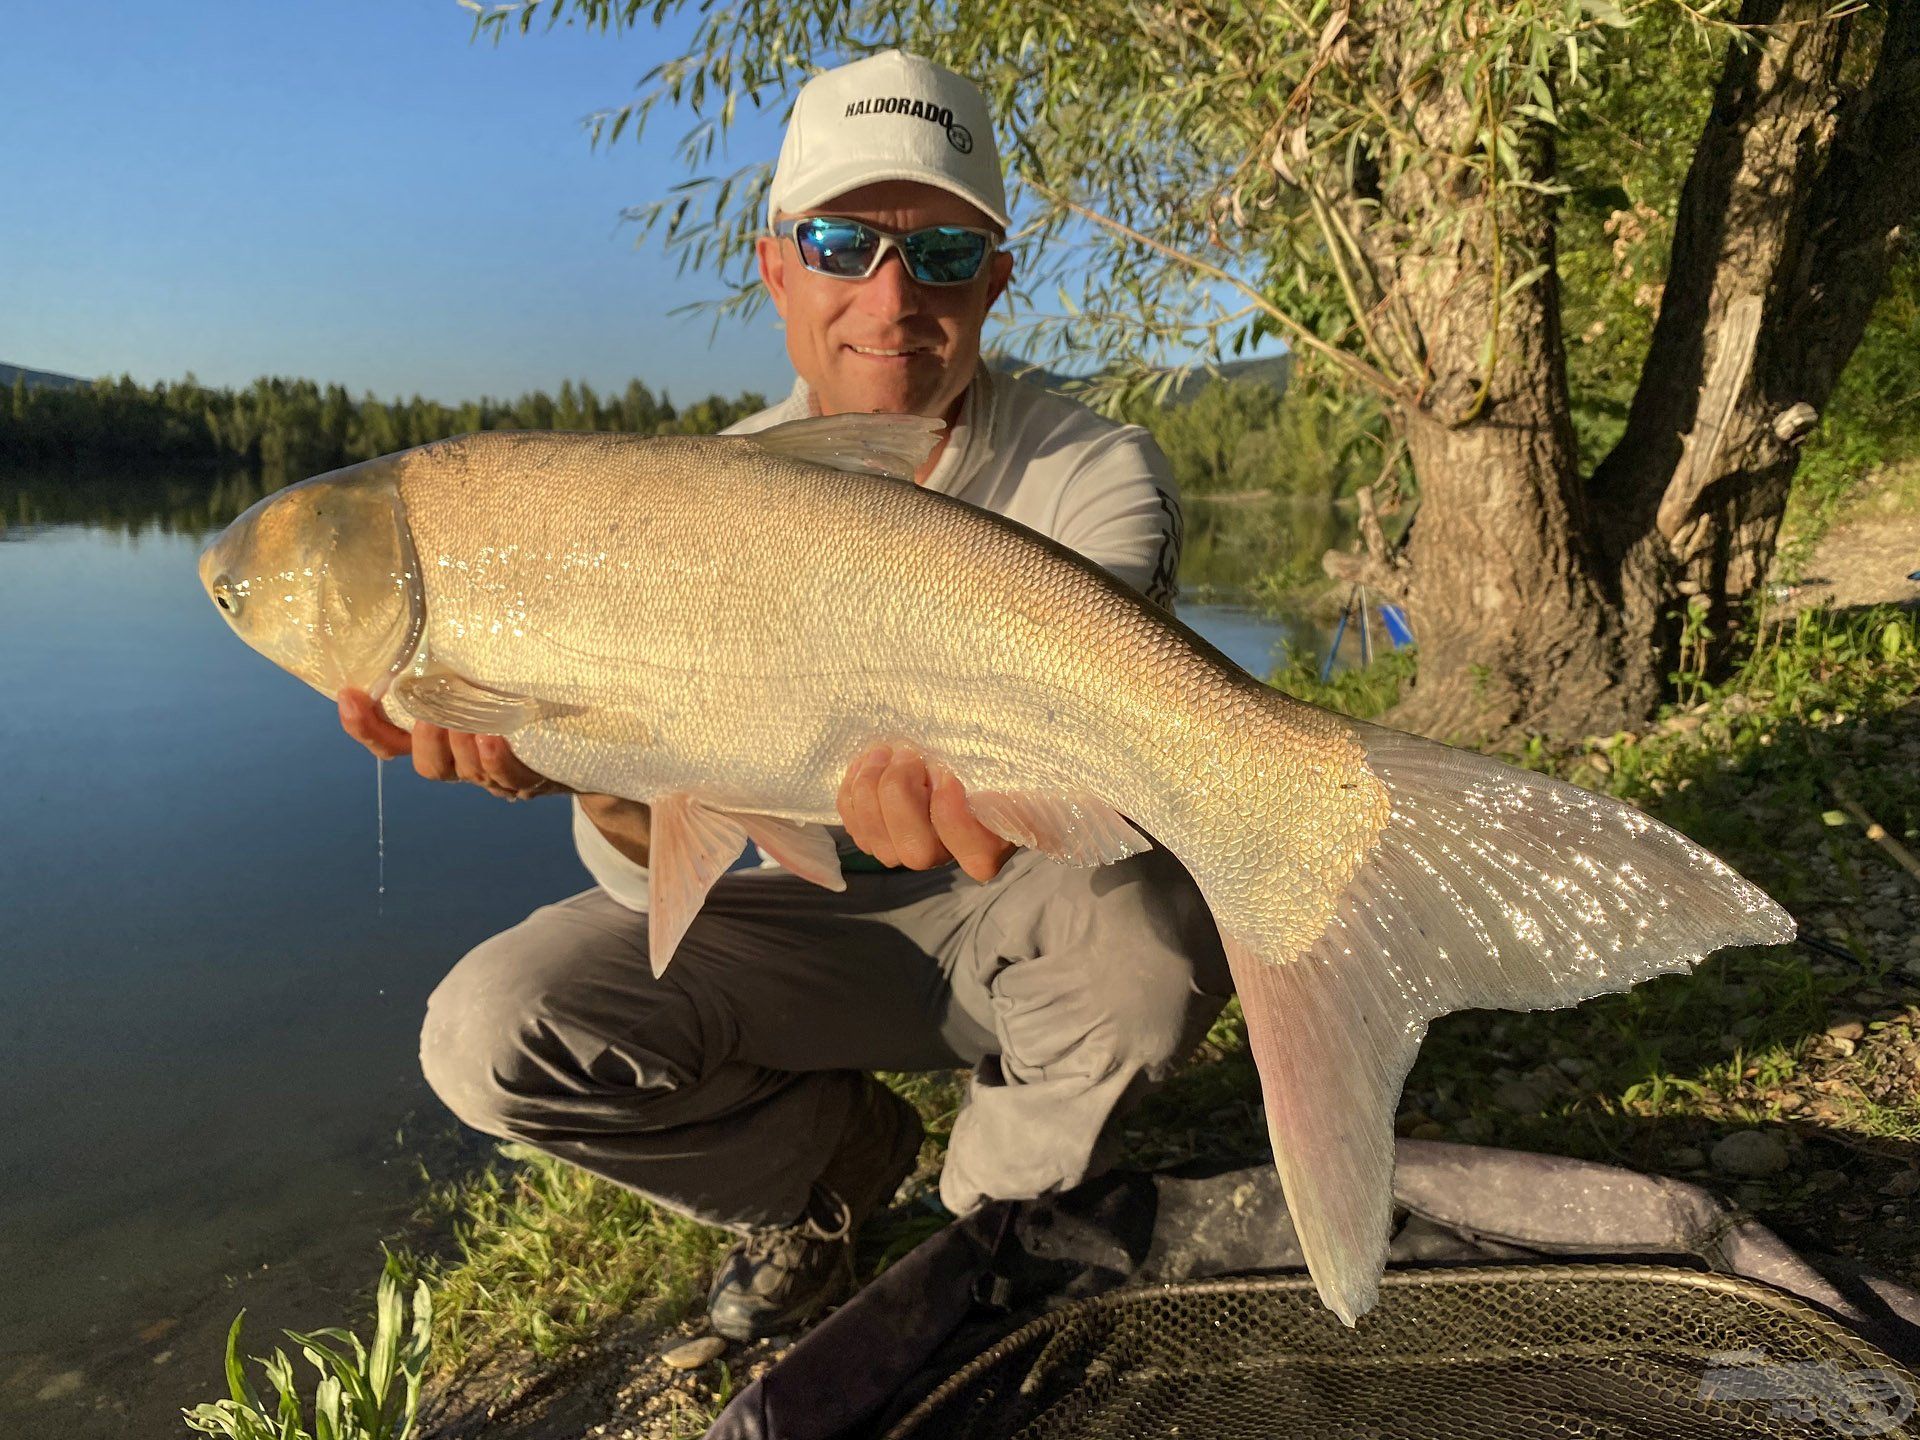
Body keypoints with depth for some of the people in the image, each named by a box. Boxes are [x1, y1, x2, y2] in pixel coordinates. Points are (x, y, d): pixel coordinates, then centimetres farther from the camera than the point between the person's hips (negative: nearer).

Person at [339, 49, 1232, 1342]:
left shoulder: (1096, 473, -14)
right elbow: (657, 871, -14)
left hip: (1015, 914, -1)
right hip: (815, 924, 2)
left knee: (1155, 932, -35)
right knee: (489, 1034, -16)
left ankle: (986, 1216, -1)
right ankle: (837, 1153, 11)